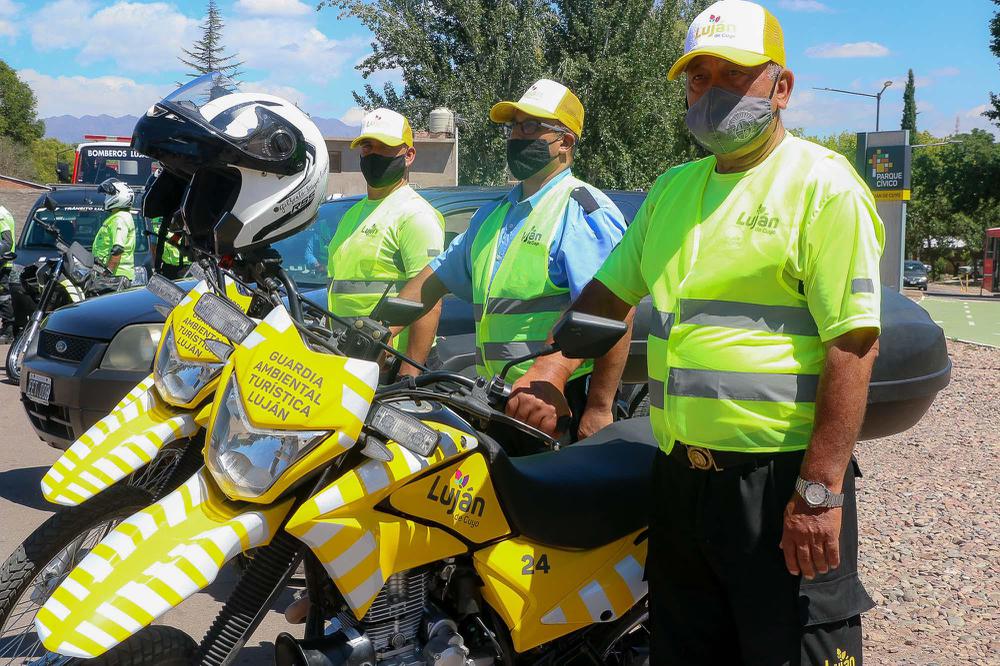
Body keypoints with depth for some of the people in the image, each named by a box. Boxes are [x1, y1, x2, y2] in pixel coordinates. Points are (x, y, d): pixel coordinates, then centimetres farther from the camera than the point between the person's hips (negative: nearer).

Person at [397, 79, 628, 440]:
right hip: (497, 401, 8)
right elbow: (437, 276, 28)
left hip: (564, 405, -7)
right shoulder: (493, 215, 23)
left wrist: (599, 408, -23)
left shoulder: (584, 210, -7)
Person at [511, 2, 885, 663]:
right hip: (681, 476, 7)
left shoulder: (822, 183, -8)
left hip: (782, 480, -7)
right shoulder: (673, 189, 16)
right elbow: (609, 291, 24)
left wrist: (820, 491, -21)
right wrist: (548, 368, 6)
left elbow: (855, 342, -15)